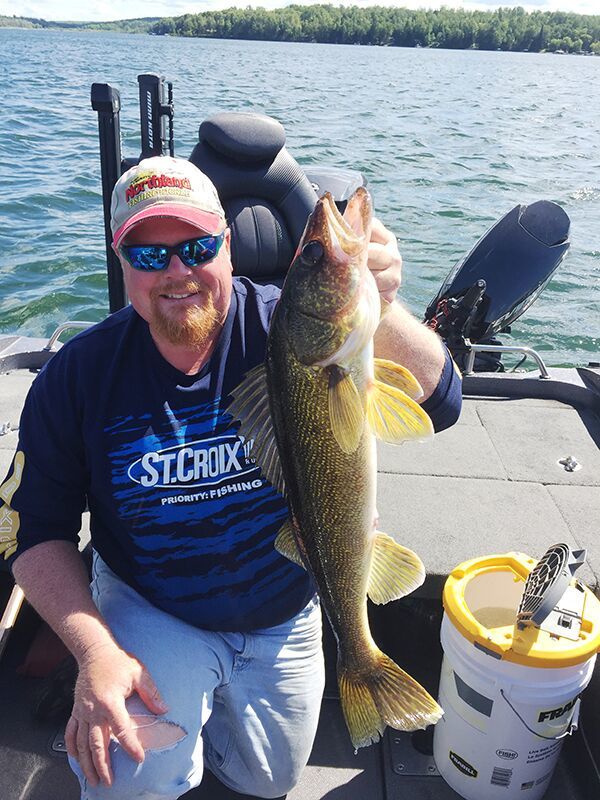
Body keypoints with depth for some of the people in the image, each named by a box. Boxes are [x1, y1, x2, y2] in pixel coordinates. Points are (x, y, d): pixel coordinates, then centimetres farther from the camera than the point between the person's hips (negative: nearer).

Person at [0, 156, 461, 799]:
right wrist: (95, 651, -23)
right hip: (146, 611, 0)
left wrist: (378, 313, -52)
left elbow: (438, 404, -31)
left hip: (285, 619, 1)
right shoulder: (78, 375, -17)